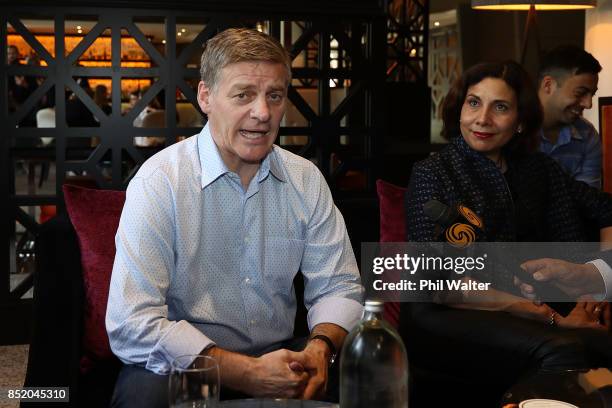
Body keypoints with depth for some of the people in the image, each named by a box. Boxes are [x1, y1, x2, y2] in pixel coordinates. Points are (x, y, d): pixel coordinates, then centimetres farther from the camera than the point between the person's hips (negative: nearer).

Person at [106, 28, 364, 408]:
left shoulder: (306, 180, 3)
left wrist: (320, 347, -17)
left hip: (277, 358, 4)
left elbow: (338, 287, 6)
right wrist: (247, 373, -26)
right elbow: (133, 326, -20)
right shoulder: (159, 181, -13)